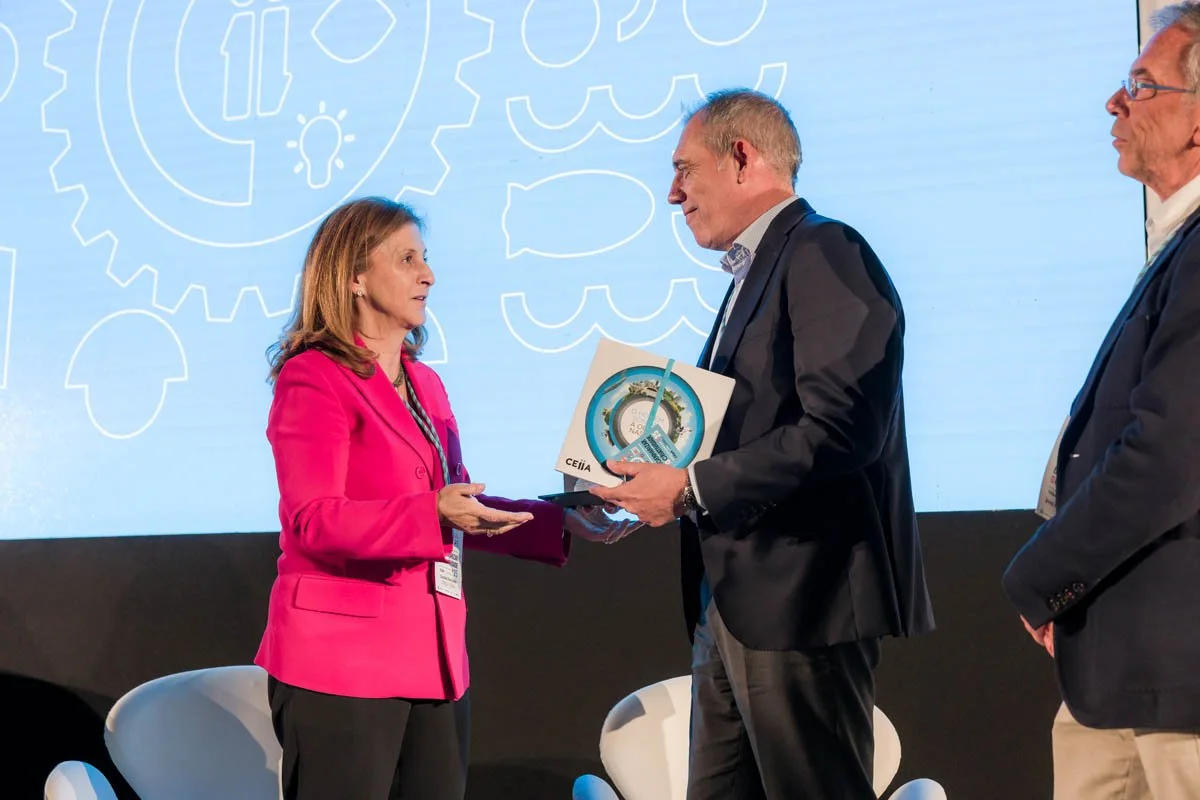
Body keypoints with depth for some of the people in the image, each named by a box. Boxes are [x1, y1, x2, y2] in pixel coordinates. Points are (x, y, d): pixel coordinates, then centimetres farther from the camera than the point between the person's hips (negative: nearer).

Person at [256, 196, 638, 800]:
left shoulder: (424, 384, 18)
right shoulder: (314, 378, -9)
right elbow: (315, 522, -17)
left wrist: (560, 523, 11)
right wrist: (433, 514, -29)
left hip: (433, 658, 8)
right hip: (341, 659, -8)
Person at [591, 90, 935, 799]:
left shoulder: (825, 255, -11)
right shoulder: (755, 271, 20)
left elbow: (841, 427, -23)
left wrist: (692, 489, -19)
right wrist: (656, 486, 5)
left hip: (801, 602, -10)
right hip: (736, 606, 10)